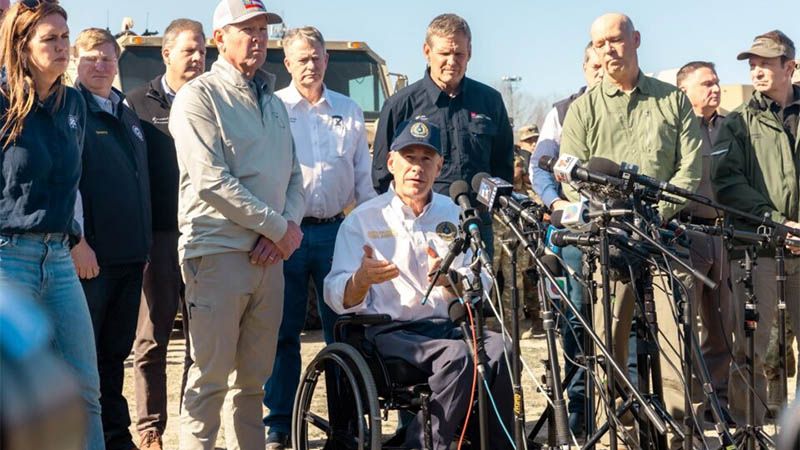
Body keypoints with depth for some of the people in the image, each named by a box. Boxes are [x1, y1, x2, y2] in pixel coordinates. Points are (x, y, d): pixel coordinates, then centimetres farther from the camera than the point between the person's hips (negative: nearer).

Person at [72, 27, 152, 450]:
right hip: (89, 253, -7)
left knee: (115, 352, 13)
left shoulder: (128, 113, 16)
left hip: (130, 252, 7)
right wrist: (77, 240, -17)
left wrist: (143, 239, 18)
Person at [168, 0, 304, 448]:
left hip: (269, 256, 7)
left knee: (253, 376, 12)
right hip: (218, 254, -7)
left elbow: (294, 175, 18)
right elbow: (211, 181, -14)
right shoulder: (200, 96, -5)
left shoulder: (274, 103, 18)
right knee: (211, 377, -6)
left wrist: (290, 226, -3)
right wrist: (279, 227, -12)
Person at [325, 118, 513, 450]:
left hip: (446, 327, 4)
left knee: (499, 349, -28)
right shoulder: (362, 220, 7)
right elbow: (339, 300, -3)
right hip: (389, 332, -4)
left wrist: (449, 281, -14)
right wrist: (362, 279, -26)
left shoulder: (454, 216, 18)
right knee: (457, 355, -33)